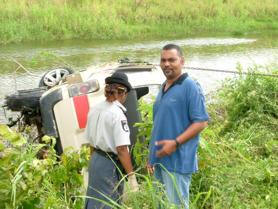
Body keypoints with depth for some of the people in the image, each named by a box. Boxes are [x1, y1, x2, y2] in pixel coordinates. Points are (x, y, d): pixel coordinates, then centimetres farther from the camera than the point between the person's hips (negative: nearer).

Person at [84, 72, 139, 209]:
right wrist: (131, 175, -16)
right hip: (110, 164, -8)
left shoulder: (94, 109, 4)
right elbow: (122, 150, -22)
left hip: (95, 160, 8)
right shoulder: (117, 114, -19)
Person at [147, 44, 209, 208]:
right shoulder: (163, 88, 14)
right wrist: (152, 156, 18)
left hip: (177, 161, -8)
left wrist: (176, 143, -23)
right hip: (160, 159, 8)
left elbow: (201, 122, -16)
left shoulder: (190, 87, -11)